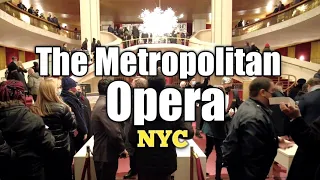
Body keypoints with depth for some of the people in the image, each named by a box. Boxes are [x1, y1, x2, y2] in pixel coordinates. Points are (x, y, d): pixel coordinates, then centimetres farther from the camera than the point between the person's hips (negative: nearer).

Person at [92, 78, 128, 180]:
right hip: (106, 154, -10)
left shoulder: (101, 103, 11)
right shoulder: (105, 105, -23)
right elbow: (114, 132, -28)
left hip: (104, 153, 10)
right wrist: (122, 149, -14)